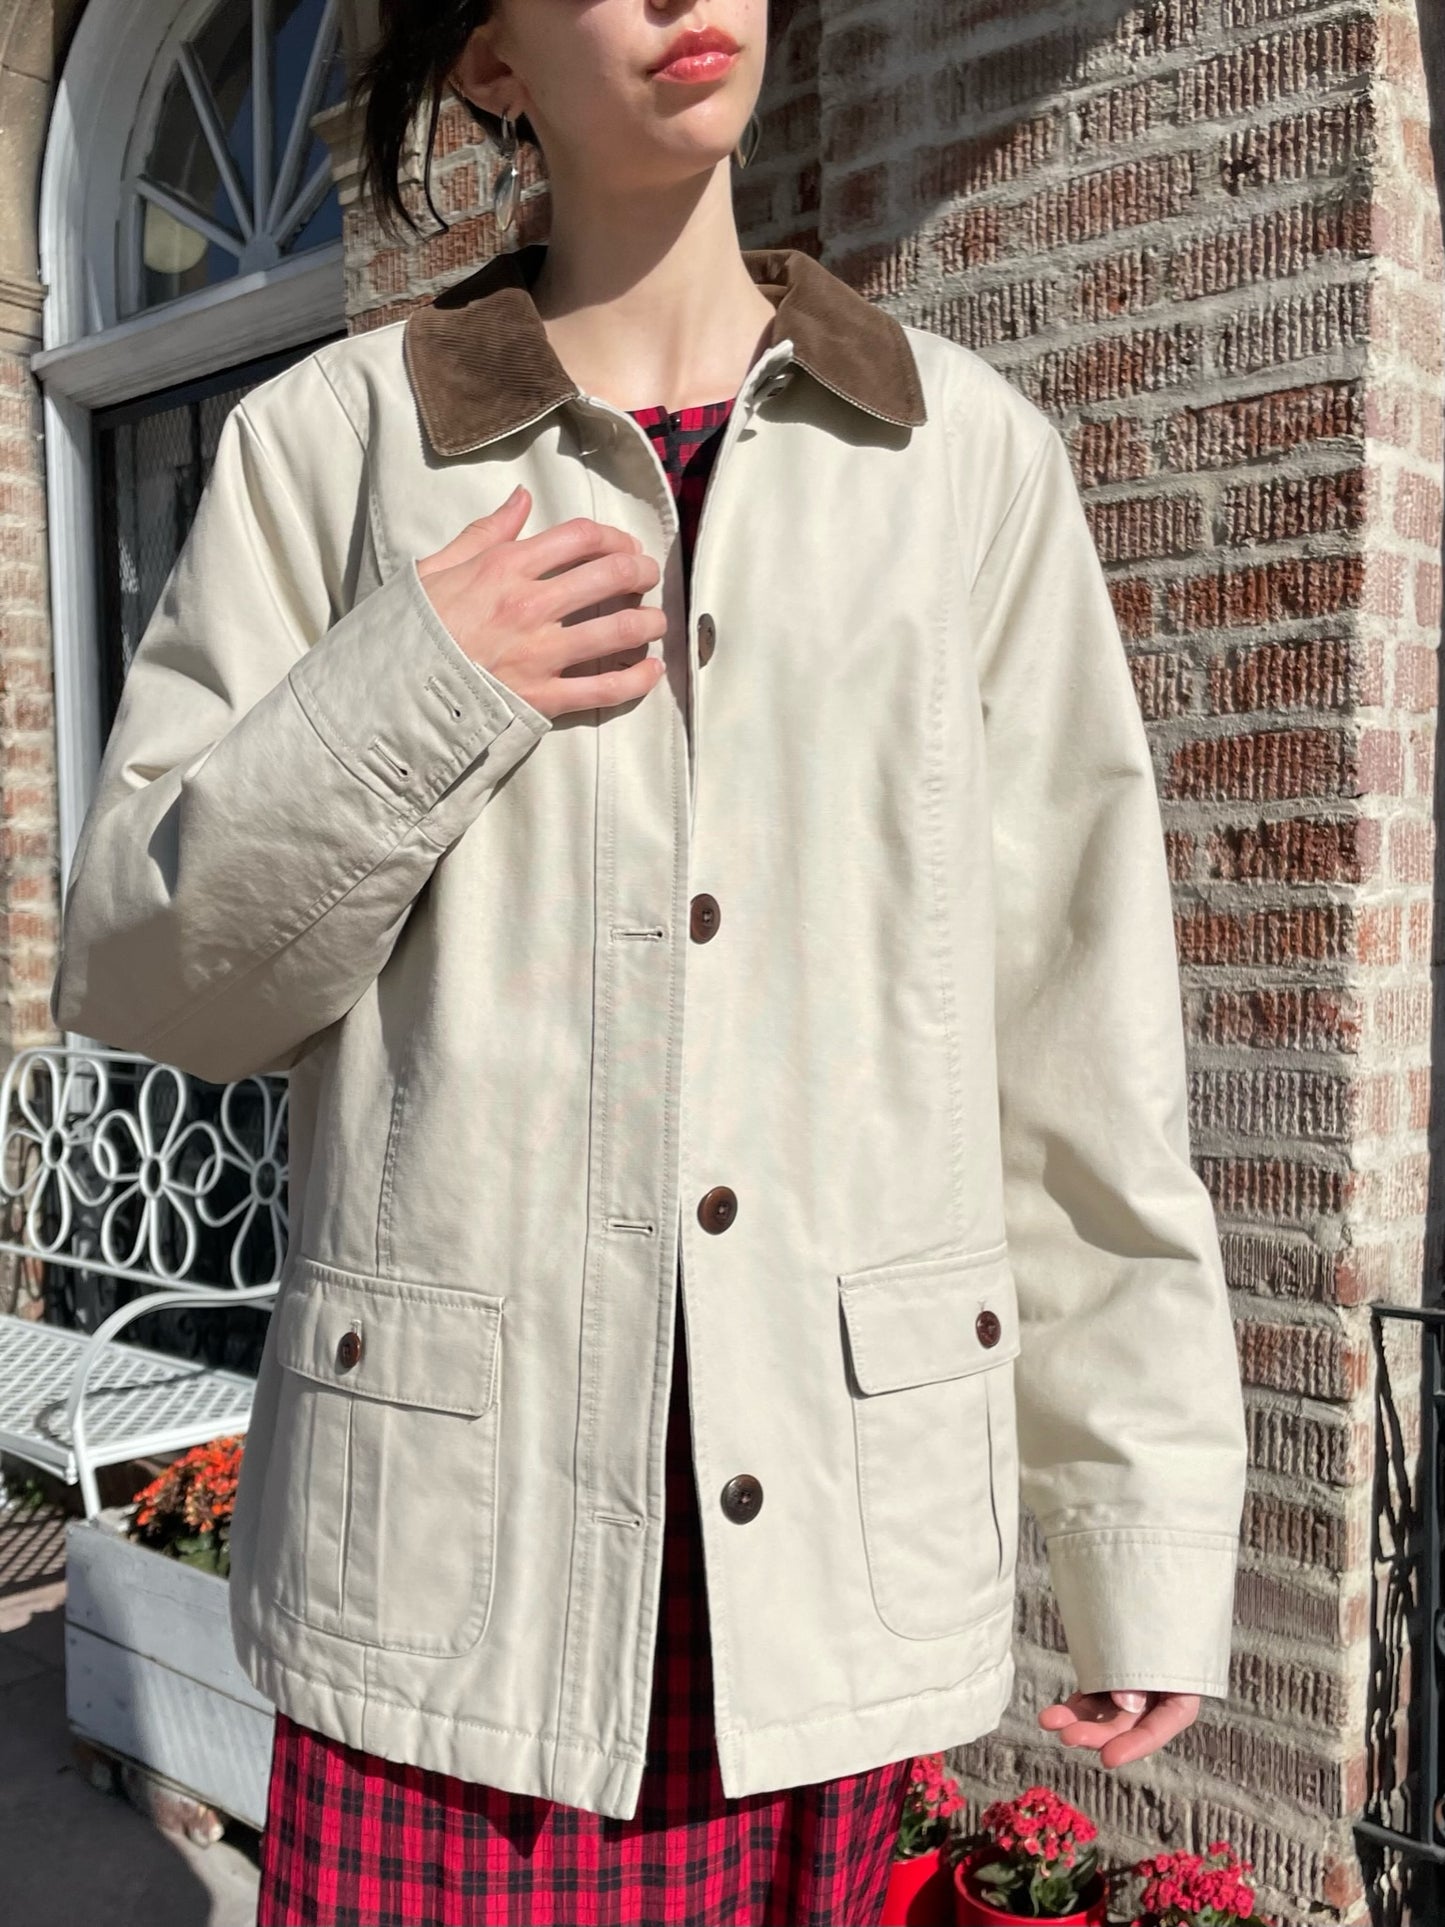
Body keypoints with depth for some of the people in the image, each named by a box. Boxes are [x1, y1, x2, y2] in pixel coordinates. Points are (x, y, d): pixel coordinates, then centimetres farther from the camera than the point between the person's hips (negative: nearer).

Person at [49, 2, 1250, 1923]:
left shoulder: (969, 454, 4)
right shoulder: (332, 441, 2)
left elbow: (1078, 1030, 3)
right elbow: (138, 968, 3)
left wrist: (1151, 1518, 3)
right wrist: (401, 705, -13)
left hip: (844, 1524, 2)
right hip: (455, 1524, 0)